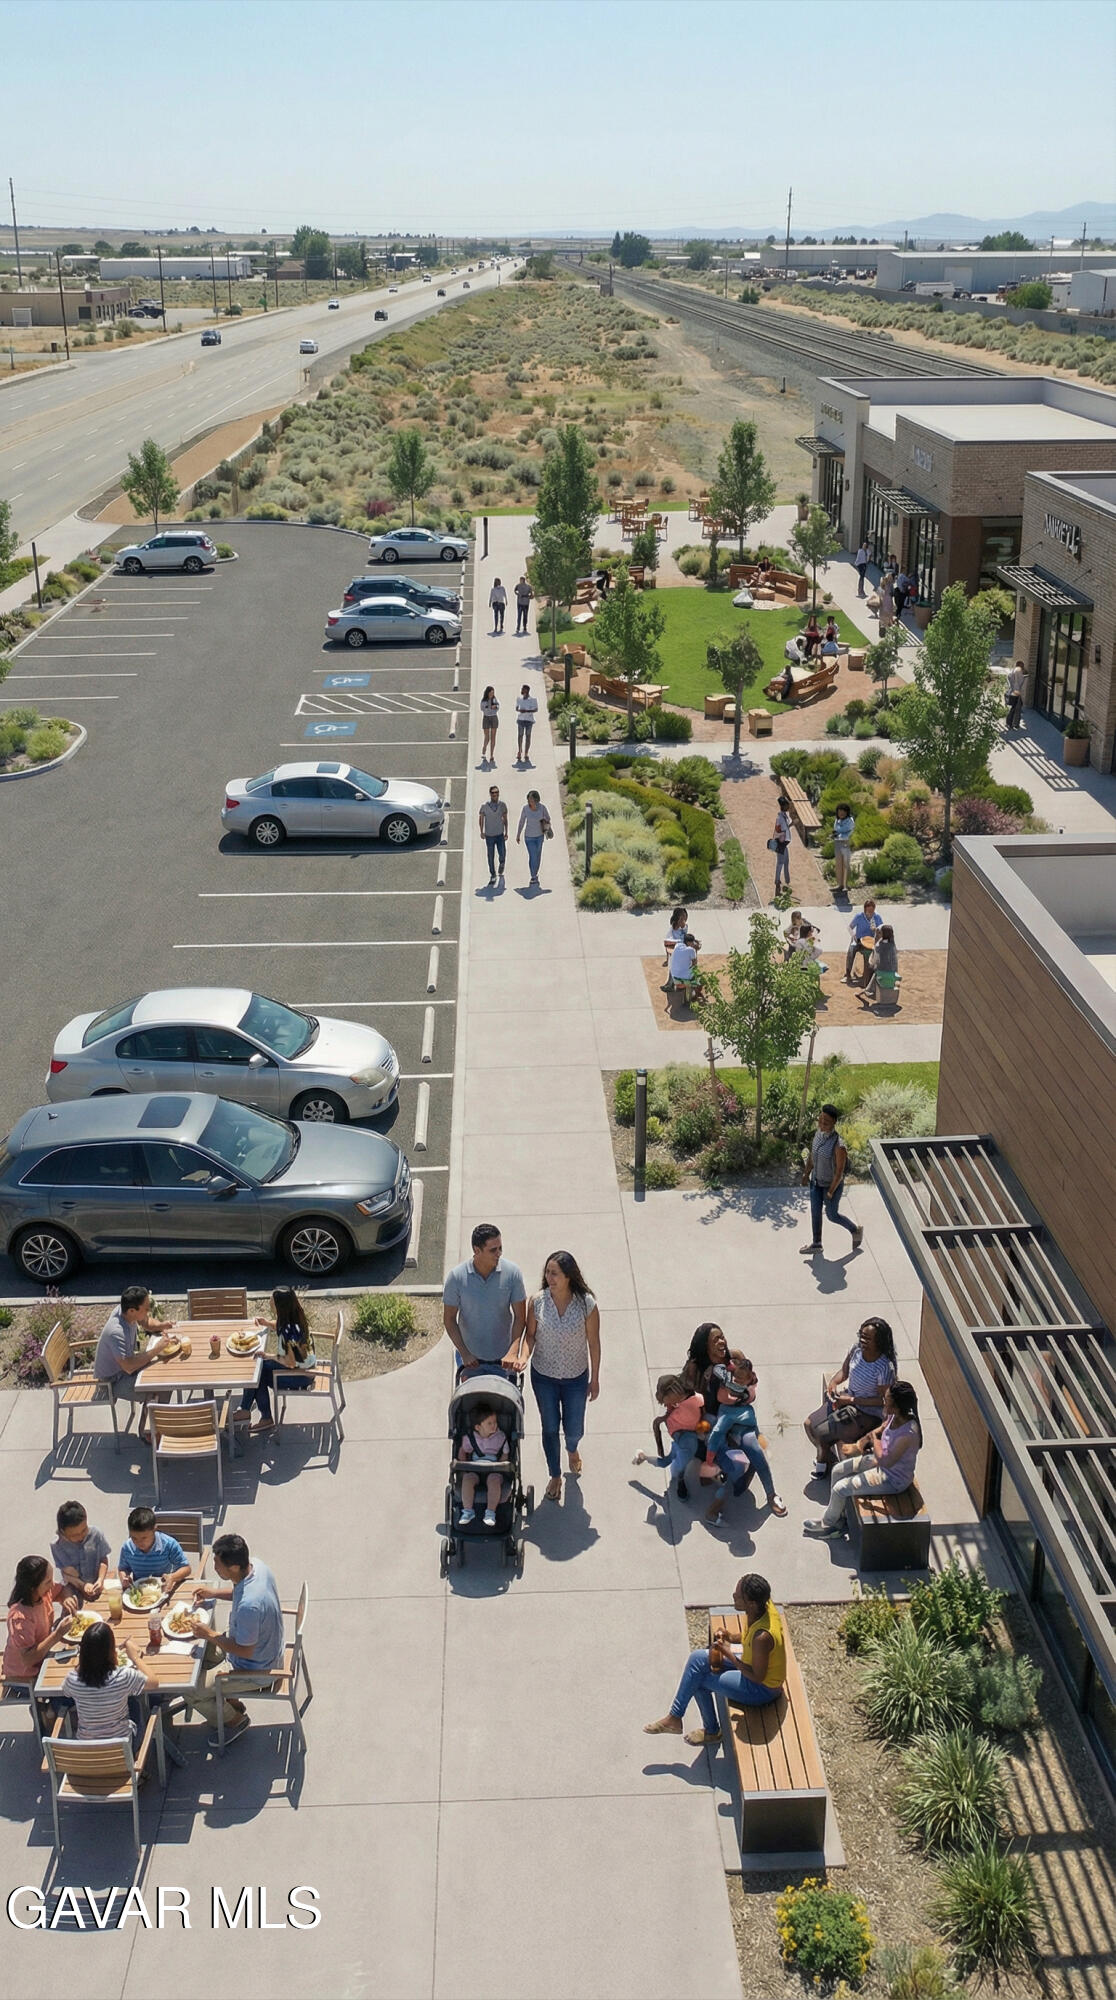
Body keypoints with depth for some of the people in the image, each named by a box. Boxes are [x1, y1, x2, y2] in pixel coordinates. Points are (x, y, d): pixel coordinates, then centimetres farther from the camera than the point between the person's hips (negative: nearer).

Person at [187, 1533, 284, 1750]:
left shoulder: (248, 1606, -40)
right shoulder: (257, 1567, -14)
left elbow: (245, 1651, -26)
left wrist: (210, 1635, -18)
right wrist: (214, 1593, -1)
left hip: (257, 1671, -9)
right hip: (267, 1649, 9)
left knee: (192, 1692, 0)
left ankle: (236, 1720, 23)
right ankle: (234, 1704, 33)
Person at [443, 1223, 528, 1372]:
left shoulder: (512, 1273, -16)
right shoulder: (457, 1276, -18)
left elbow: (520, 1316, -11)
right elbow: (449, 1319, -10)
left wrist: (513, 1353, -22)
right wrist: (464, 1353, -17)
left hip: (503, 1356, 0)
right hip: (470, 1356, 0)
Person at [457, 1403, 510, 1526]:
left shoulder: (500, 1437, 1)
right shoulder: (470, 1437, 2)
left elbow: (504, 1456, 8)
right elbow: (462, 1451, 15)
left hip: (494, 1469, -1)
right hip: (474, 1469, 1)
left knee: (494, 1480, -35)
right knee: (467, 1479, -31)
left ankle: (490, 1512, -25)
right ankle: (468, 1510, -18)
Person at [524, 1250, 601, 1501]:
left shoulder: (586, 1304, -20)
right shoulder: (537, 1302, -17)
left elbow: (593, 1342, -10)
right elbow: (530, 1335, -4)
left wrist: (595, 1379, -3)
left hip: (576, 1377, -1)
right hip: (544, 1376, 1)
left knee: (574, 1430, 14)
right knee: (550, 1428, 14)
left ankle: (572, 1450, 53)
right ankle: (555, 1476, 39)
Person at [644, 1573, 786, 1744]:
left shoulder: (762, 1636, -36)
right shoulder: (763, 1605, -12)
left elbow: (757, 1677, -24)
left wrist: (727, 1652, -19)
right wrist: (728, 1636, -7)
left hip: (763, 1689, -8)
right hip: (754, 1662, 8)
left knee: (698, 1678, -5)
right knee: (697, 1659, 1)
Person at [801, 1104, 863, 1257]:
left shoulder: (838, 1145, -36)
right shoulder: (819, 1133, -13)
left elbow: (840, 1170, -25)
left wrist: (831, 1191, -15)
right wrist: (808, 1172, 15)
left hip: (832, 1183, -6)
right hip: (817, 1180, 6)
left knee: (832, 1215, 13)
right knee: (815, 1211, 16)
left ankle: (855, 1230, 40)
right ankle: (816, 1244, 34)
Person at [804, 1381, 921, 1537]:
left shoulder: (909, 1434, -38)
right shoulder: (894, 1416, -12)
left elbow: (886, 1462, -35)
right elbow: (884, 1427, 13)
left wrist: (874, 1439, -21)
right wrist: (868, 1438, -4)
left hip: (893, 1479, -9)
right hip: (882, 1460, 9)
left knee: (839, 1488, -4)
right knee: (838, 1471, 11)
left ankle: (827, 1523, 25)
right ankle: (838, 1517, 28)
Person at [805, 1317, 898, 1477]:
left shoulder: (885, 1368, -31)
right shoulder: (857, 1347, -12)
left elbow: (882, 1400, -21)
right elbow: (844, 1371, 5)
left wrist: (851, 1400, -21)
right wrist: (832, 1383, -16)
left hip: (867, 1413, -7)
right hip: (847, 1397, 7)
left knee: (820, 1433, -11)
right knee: (809, 1424, 0)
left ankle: (824, 1459, 22)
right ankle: (823, 1456, 26)